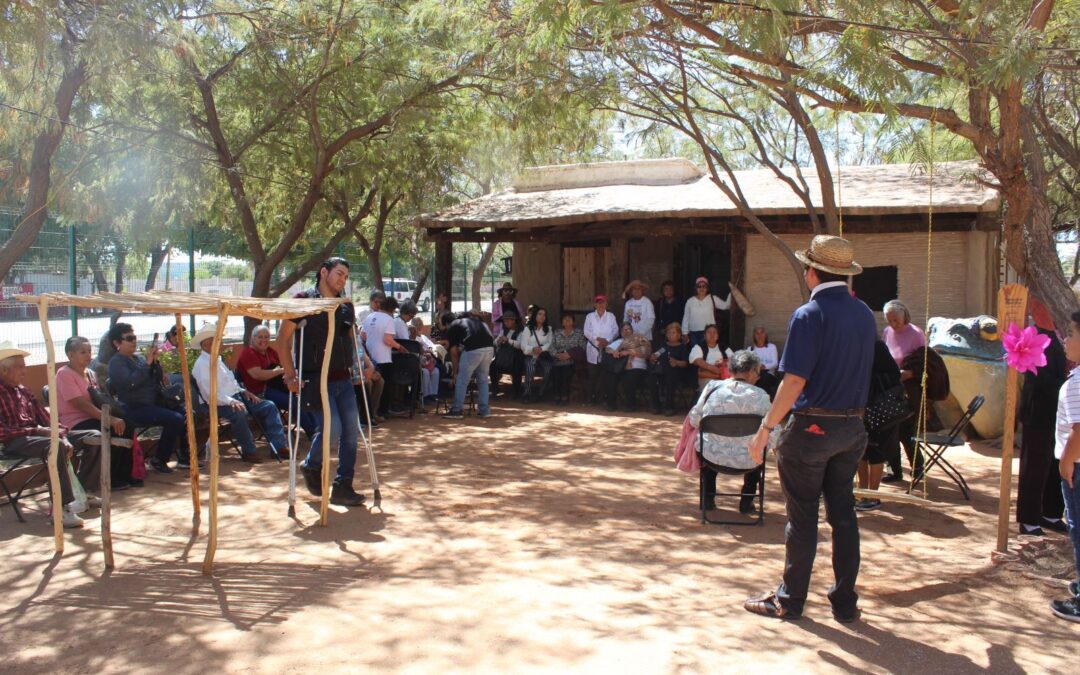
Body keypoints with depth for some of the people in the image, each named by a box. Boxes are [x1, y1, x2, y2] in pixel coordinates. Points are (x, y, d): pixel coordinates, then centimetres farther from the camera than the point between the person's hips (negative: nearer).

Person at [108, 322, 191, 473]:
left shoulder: (138, 358, 18)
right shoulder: (116, 362, -4)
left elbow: (158, 379, 16)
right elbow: (130, 382, -22)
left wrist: (155, 362, 0)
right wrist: (147, 362, -18)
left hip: (153, 404, 8)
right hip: (135, 409, -8)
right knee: (175, 419, -26)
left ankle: (184, 457, 1)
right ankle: (158, 460, -11)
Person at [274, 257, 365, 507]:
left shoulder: (346, 306, 11)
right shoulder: (303, 301, -5)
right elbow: (282, 341, -4)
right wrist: (291, 375, -9)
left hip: (343, 379, 6)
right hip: (317, 380, -6)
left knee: (351, 431, 3)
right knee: (332, 429, -14)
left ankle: (342, 488, 13)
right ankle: (311, 466, 17)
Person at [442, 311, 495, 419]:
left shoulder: (451, 327, 18)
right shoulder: (473, 319, 34)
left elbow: (454, 352, 16)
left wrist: (455, 372, 26)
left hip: (473, 349, -6)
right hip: (490, 347, 6)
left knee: (462, 381, 8)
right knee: (483, 379, 20)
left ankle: (457, 411, 14)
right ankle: (485, 410, 22)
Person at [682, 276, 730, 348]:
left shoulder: (713, 299, 3)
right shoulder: (690, 301, 7)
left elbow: (725, 306, -6)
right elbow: (686, 318, 10)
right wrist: (685, 333, 8)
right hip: (693, 333, 2)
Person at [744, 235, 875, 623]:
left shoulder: (809, 315, -17)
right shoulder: (865, 315, 5)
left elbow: (795, 382, -20)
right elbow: (861, 371, 14)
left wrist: (765, 429, -16)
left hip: (811, 427, -6)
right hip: (852, 427, 7)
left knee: (802, 517, 5)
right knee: (843, 513, 14)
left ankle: (790, 601, 18)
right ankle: (845, 603, 22)